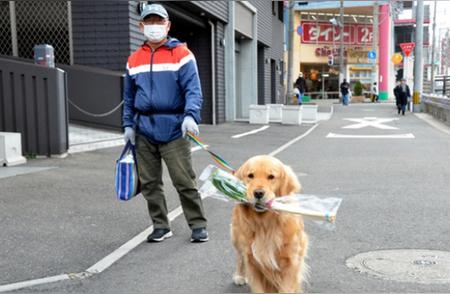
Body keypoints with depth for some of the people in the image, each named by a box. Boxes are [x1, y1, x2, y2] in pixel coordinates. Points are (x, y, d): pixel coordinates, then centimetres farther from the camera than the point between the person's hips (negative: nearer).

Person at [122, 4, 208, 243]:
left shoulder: (181, 54, -2)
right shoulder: (134, 60, 13)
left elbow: (193, 89, -11)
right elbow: (129, 97, 17)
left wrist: (190, 116, -26)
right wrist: (128, 124, 9)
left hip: (173, 129, -5)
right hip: (144, 130, 5)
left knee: (184, 181, -3)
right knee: (149, 182, 9)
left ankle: (198, 225, 10)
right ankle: (160, 226, 22)